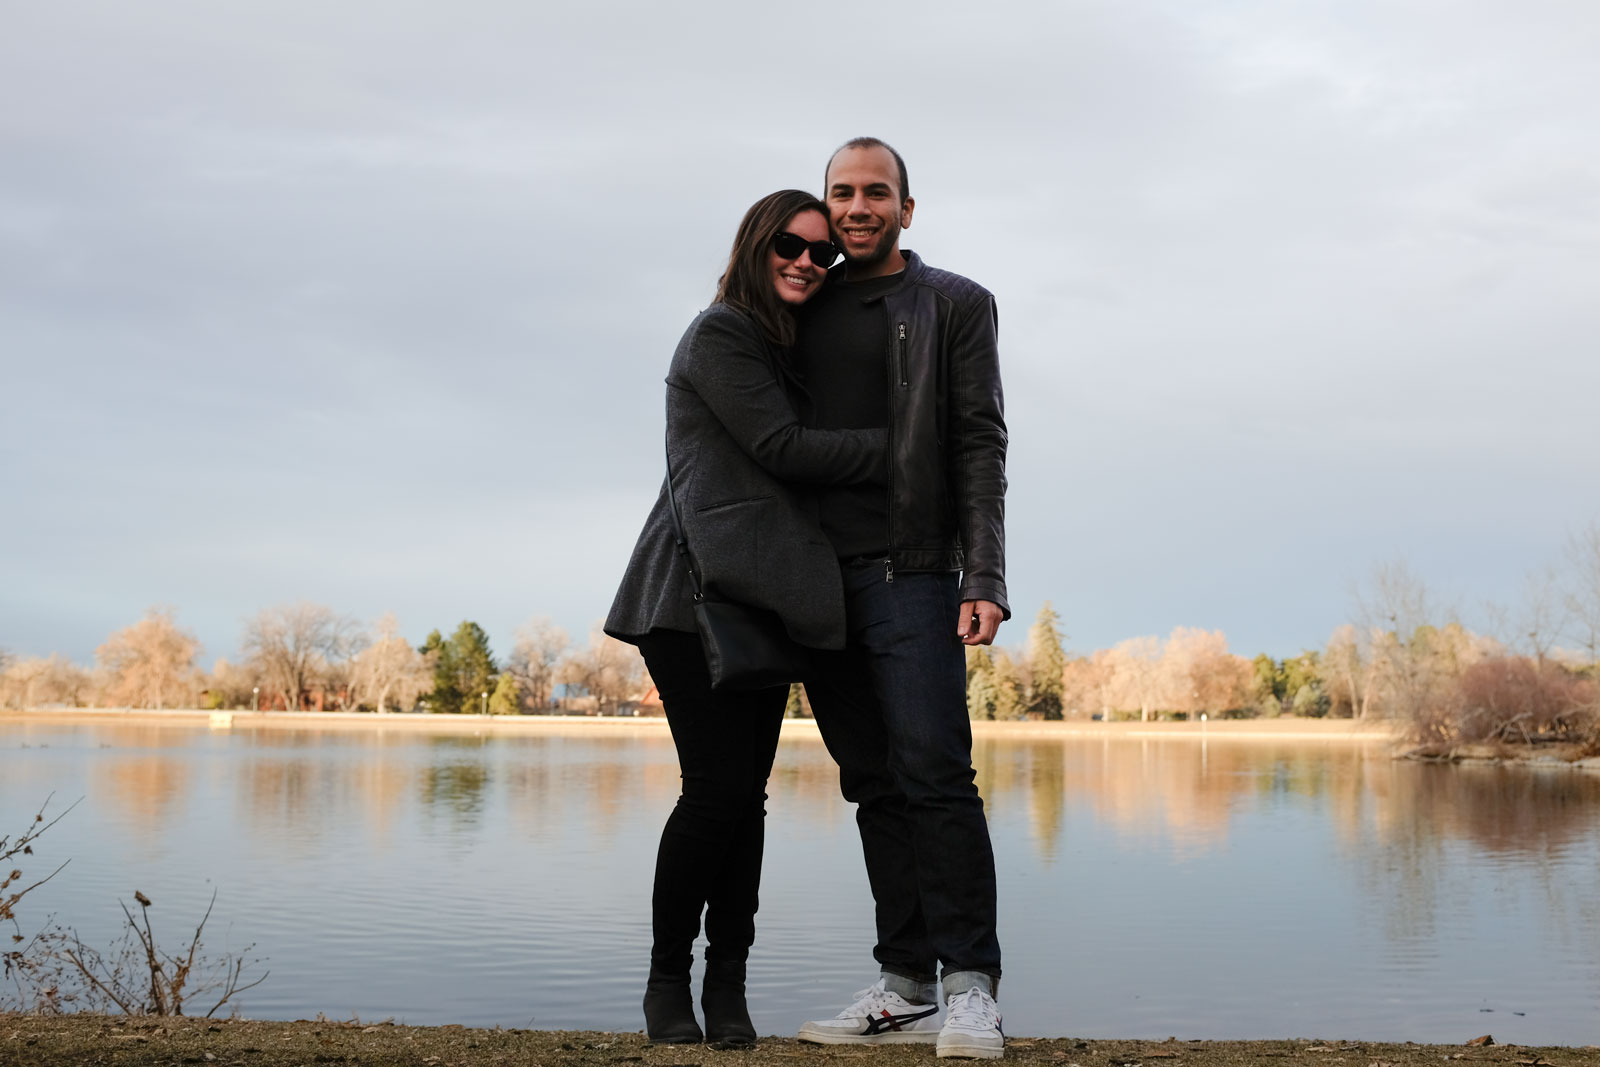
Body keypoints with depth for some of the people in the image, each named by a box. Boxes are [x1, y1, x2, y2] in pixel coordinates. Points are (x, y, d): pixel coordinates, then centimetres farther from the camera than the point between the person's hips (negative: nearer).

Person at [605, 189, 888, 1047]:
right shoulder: (719, 334, -3)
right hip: (701, 590, -7)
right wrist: (897, 449, -6)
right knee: (718, 789, -11)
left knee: (746, 793, 2)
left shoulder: (788, 346, 23)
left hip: (766, 596, 7)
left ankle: (727, 986, 8)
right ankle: (668, 979, 5)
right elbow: (781, 447, -10)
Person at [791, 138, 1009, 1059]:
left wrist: (984, 583, -11)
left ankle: (971, 986, -5)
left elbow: (981, 448, -1)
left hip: (911, 575, -4)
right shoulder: (806, 312, 18)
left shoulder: (956, 305, 7)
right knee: (876, 789, 6)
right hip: (819, 584, 4)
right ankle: (906, 987, 10)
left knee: (934, 772, -11)